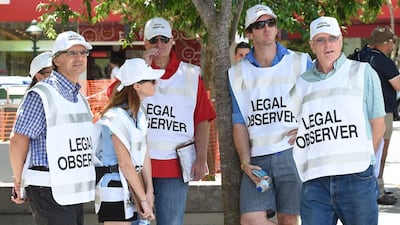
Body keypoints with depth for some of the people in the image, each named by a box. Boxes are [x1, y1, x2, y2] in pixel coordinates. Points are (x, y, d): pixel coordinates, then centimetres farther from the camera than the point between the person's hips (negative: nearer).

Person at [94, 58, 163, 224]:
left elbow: (144, 153, 8)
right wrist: (143, 199, -14)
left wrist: (149, 191, 5)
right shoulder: (117, 117, -20)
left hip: (130, 184, 9)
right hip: (113, 185, -9)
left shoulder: (139, 114, 9)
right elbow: (125, 164, -19)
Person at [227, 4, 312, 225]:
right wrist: (245, 162, 0)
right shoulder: (238, 73, 12)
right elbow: (239, 122, 10)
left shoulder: (300, 63, 7)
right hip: (257, 159, 2)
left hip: (293, 155, -2)